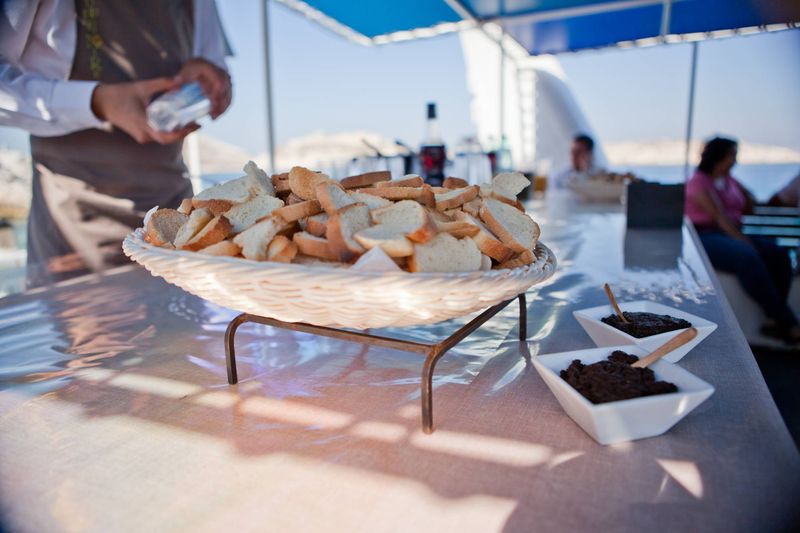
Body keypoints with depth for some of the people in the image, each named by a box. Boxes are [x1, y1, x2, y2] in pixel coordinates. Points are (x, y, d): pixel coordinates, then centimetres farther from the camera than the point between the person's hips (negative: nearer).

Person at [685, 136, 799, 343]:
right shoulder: (698, 182, -2)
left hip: (733, 235, 7)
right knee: (747, 256, -34)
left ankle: (773, 319, -24)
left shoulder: (731, 181, 22)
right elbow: (718, 215, -15)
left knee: (778, 254, -20)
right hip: (704, 238, -7)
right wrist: (742, 240, -23)